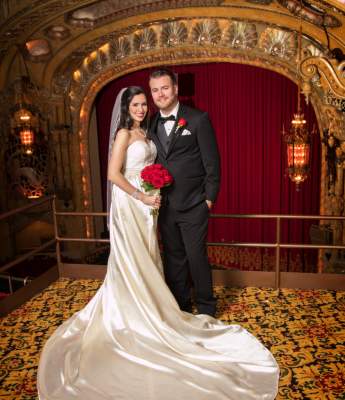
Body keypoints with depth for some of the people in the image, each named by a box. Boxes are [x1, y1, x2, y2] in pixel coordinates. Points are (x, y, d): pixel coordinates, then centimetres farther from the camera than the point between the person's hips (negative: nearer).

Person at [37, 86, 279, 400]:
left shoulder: (144, 132, 13)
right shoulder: (124, 133, -11)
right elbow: (114, 174, -19)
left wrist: (154, 195, 4)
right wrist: (141, 196, -19)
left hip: (145, 202, 8)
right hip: (128, 203, -8)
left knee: (146, 258, 15)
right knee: (133, 260, 2)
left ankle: (145, 303, 30)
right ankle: (133, 315, 17)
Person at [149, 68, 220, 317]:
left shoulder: (198, 119, -6)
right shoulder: (151, 125, 9)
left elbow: (212, 162, -7)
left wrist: (209, 198, -9)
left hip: (193, 206, -5)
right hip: (164, 207, 5)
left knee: (197, 257, 2)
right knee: (173, 258, 14)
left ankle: (206, 308, 22)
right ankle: (180, 307, 31)